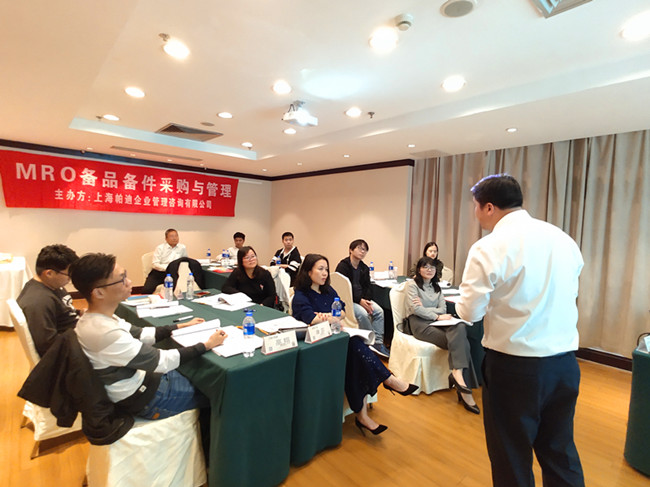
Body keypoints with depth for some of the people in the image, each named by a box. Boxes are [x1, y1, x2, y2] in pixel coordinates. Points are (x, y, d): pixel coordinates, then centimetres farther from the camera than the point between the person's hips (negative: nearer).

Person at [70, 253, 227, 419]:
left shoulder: (93, 318, -6)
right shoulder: (106, 334, -35)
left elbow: (141, 334, 6)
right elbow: (162, 361, -26)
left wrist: (183, 326, 7)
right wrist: (208, 344, -17)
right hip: (145, 399, -8)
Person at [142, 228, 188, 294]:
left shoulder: (182, 247, 10)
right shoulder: (160, 248, 6)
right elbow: (155, 264, -2)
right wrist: (167, 267, -17)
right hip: (158, 272, 0)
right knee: (146, 290, -23)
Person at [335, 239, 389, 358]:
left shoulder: (364, 268, 12)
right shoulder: (343, 266, -11)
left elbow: (368, 287, 11)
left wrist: (366, 300, -10)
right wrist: (359, 301, -21)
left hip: (362, 298, 7)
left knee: (379, 311, -15)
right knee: (362, 313, -29)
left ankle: (378, 343, -11)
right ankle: (372, 341, -11)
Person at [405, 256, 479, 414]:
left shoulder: (436, 287, 22)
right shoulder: (412, 284, 3)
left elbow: (443, 309, 8)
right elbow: (416, 309, -10)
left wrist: (424, 307, -9)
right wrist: (437, 316, -14)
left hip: (434, 322, 5)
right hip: (419, 324, -5)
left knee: (460, 328, -27)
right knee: (458, 342, -24)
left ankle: (457, 373, -31)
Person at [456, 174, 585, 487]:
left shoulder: (489, 248, -17)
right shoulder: (563, 239, 3)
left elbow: (469, 313, -15)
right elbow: (570, 294, 13)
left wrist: (492, 298, 6)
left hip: (515, 366, -6)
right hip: (565, 363, 6)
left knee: (512, 457, 14)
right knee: (561, 452, 24)